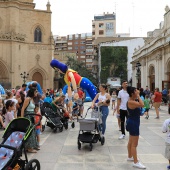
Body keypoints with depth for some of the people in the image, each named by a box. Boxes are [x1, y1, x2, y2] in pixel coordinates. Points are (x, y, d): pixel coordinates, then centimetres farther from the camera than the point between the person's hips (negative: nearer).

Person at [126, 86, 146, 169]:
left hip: (133, 122, 11)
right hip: (133, 123, -11)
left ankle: (130, 157, 37)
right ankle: (136, 162, 5)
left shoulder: (133, 100, 8)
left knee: (131, 141, 22)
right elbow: (142, 105, -33)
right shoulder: (131, 102, -23)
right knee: (134, 143, -3)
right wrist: (138, 96, -23)